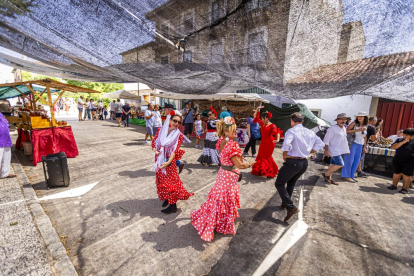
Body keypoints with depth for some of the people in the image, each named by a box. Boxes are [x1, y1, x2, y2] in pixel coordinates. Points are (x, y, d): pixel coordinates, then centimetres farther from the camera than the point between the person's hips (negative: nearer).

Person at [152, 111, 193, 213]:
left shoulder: (179, 135, -11)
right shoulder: (160, 130, -2)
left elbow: (175, 150, -19)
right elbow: (153, 142, 4)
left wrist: (168, 162, -31)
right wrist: (155, 151, -16)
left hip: (169, 161, -4)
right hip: (159, 160, 4)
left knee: (171, 181, -1)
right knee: (161, 180, 16)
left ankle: (173, 205, 12)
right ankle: (166, 198, 39)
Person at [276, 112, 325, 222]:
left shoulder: (291, 131, -13)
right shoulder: (310, 132, 8)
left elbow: (286, 144, -29)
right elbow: (320, 144, 12)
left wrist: (285, 156, -13)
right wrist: (308, 152, 12)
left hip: (292, 162, -7)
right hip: (304, 163, 7)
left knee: (279, 184, 6)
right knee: (291, 183, 28)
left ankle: (291, 207, -5)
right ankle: (285, 203, 40)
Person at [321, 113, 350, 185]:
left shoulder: (344, 128, 14)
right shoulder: (332, 128, -13)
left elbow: (344, 139, 23)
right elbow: (326, 139, -16)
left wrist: (347, 149, 23)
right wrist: (326, 150, -21)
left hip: (340, 150, 9)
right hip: (334, 150, -8)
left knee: (333, 164, 12)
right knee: (340, 164, -12)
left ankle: (329, 178, 20)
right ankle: (326, 174, 2)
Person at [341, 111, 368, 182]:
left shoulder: (365, 126, 10)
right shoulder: (354, 124, -5)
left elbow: (365, 137, 16)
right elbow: (347, 131, -19)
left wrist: (365, 146, 16)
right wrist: (358, 130, -21)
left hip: (360, 146, 6)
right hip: (353, 144, -6)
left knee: (356, 161, 9)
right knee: (350, 160, -3)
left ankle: (351, 175, 21)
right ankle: (346, 176, 7)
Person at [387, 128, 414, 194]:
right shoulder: (399, 139, 4)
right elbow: (393, 147, -9)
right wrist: (403, 142, -16)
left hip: (409, 162, -3)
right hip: (397, 160, 3)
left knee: (406, 175, 1)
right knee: (396, 173, 14)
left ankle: (405, 189, 12)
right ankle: (394, 185, 27)